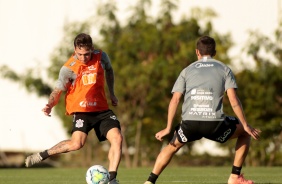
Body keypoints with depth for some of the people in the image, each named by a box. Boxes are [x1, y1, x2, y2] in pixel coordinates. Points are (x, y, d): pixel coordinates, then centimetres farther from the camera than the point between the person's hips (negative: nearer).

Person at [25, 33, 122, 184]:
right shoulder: (69, 68, -12)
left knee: (117, 138, -15)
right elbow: (58, 90, -9)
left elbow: (109, 71, 21)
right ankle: (42, 155, -6)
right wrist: (50, 105, -28)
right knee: (77, 143, -25)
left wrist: (112, 93, 25)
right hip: (81, 110, -4)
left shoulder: (101, 57, -2)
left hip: (101, 109, 4)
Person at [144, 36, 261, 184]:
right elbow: (233, 100, 3)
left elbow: (175, 100, 9)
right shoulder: (224, 69, 15)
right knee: (244, 133, 25)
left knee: (172, 146, 30)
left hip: (189, 123, 2)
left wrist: (168, 129, 11)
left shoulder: (187, 70, 19)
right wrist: (246, 125, 7)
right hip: (215, 123, -2)